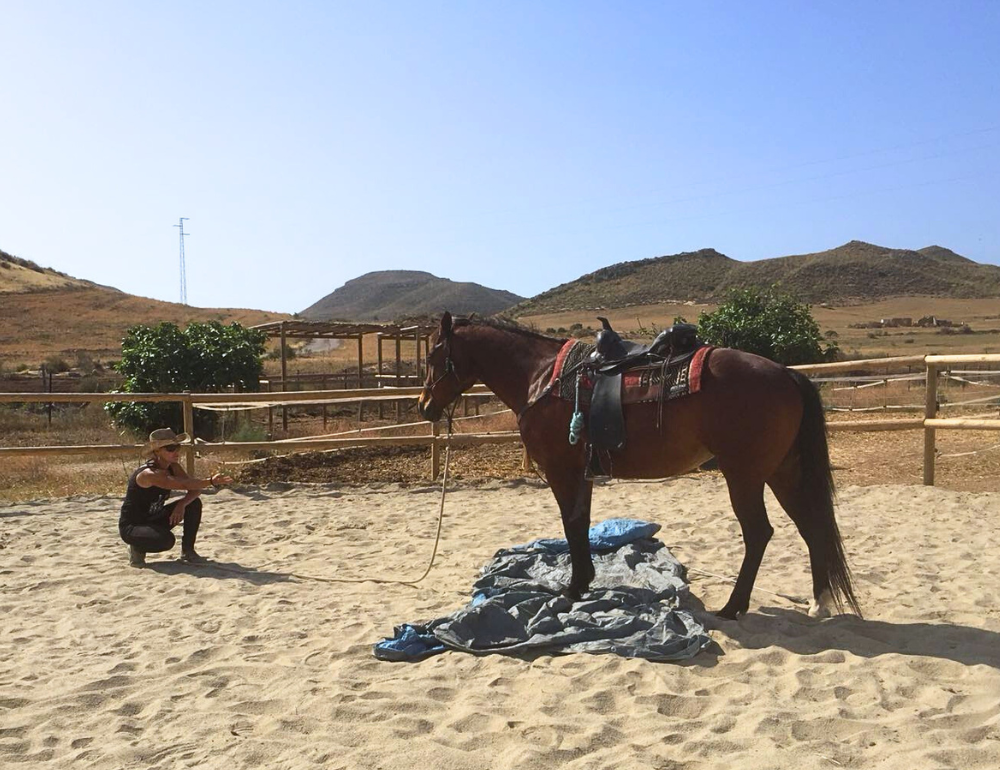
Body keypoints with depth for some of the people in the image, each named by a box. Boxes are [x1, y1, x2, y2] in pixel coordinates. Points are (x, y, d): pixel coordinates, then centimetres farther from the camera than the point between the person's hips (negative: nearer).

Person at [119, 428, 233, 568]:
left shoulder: (174, 468, -4)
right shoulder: (148, 474, -30)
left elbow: (195, 489, -12)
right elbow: (184, 485, -42)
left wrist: (182, 504, -30)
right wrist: (211, 482, -51)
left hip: (153, 519, 8)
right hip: (131, 526, -8)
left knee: (194, 503, -7)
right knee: (166, 540, -35)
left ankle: (188, 551, 3)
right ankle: (137, 548, -1)